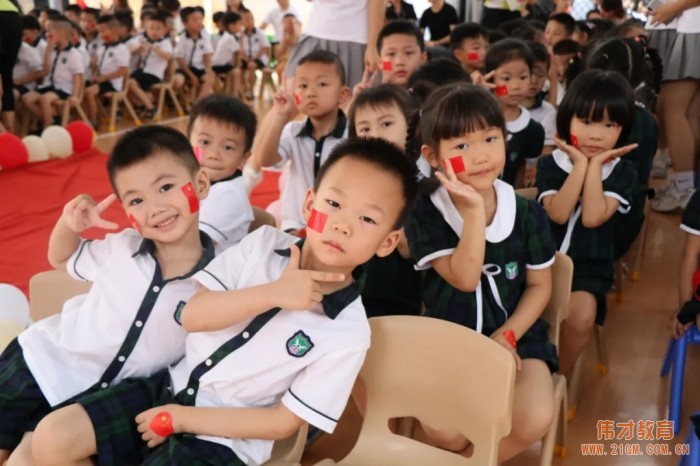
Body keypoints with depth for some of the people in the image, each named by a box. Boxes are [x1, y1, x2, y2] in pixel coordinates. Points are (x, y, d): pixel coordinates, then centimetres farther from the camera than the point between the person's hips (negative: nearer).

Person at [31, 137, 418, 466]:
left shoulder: (349, 332, -16)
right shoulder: (262, 243, -7)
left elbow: (284, 423, -12)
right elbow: (192, 316, -11)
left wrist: (183, 418, -12)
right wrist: (272, 293, -25)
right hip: (173, 386, 5)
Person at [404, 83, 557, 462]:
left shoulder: (528, 213, -6)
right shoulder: (424, 213, -12)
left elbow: (540, 285, 2)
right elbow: (464, 278, -22)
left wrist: (507, 336, -12)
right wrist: (475, 209, -30)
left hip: (515, 335, 2)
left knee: (534, 419, -24)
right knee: (444, 432, -23)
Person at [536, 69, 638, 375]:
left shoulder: (622, 172, -1)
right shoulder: (550, 164, -1)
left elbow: (592, 217, -18)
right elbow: (558, 214, -18)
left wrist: (595, 166, -15)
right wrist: (580, 164, -17)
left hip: (589, 266, -1)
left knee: (580, 316, -27)